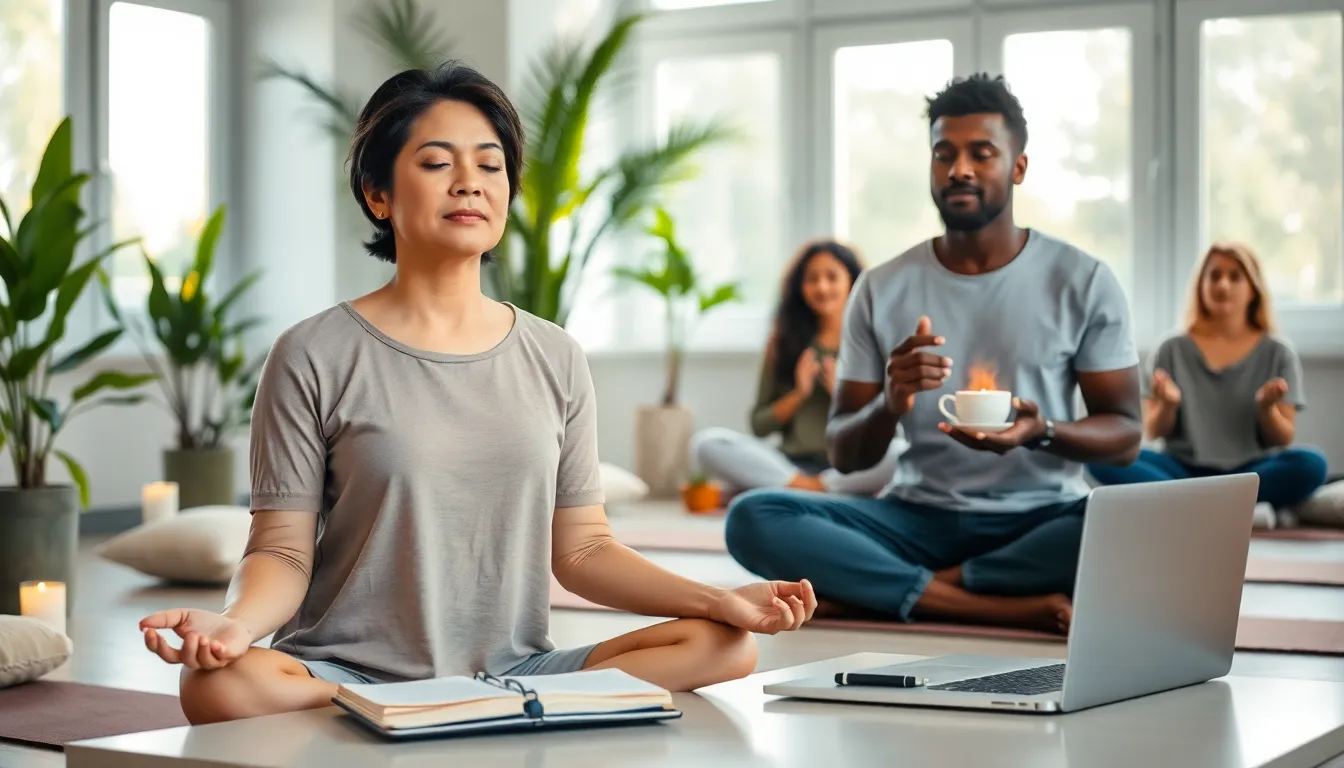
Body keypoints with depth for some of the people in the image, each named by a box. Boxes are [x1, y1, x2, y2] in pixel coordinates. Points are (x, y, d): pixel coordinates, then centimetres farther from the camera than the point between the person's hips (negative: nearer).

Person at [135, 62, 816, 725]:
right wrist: (235, 622, -26)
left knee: (721, 648, -18)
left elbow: (582, 549, 10)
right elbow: (283, 550, -3)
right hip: (349, 672, -3)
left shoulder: (555, 360, 10)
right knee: (225, 685, -35)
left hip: (511, 672, 3)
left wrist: (718, 600, -5)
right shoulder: (315, 357, 0)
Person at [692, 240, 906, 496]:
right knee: (707, 442, -24)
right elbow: (759, 426, 10)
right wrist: (798, 394, -5)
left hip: (849, 466, -2)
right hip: (792, 464, 2)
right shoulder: (785, 341, 12)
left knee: (900, 453, -36)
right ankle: (809, 488, -30)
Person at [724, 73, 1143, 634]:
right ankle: (1014, 608, -29)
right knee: (753, 518, -25)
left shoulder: (1083, 281, 1)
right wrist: (889, 404, -19)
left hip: (1040, 522, -1)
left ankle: (883, 588, -22)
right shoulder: (883, 289, 5)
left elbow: (1124, 436, 1)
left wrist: (1041, 432, -20)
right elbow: (844, 456, 4)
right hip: (918, 519, 1)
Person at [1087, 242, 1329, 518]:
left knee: (1311, 463, -31)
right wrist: (1167, 405, -15)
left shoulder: (1277, 354, 7)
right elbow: (1153, 432, 6)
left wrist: (1267, 408, -15)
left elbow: (1284, 439, 5)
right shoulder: (1172, 350, 8)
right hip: (1184, 471, 1)